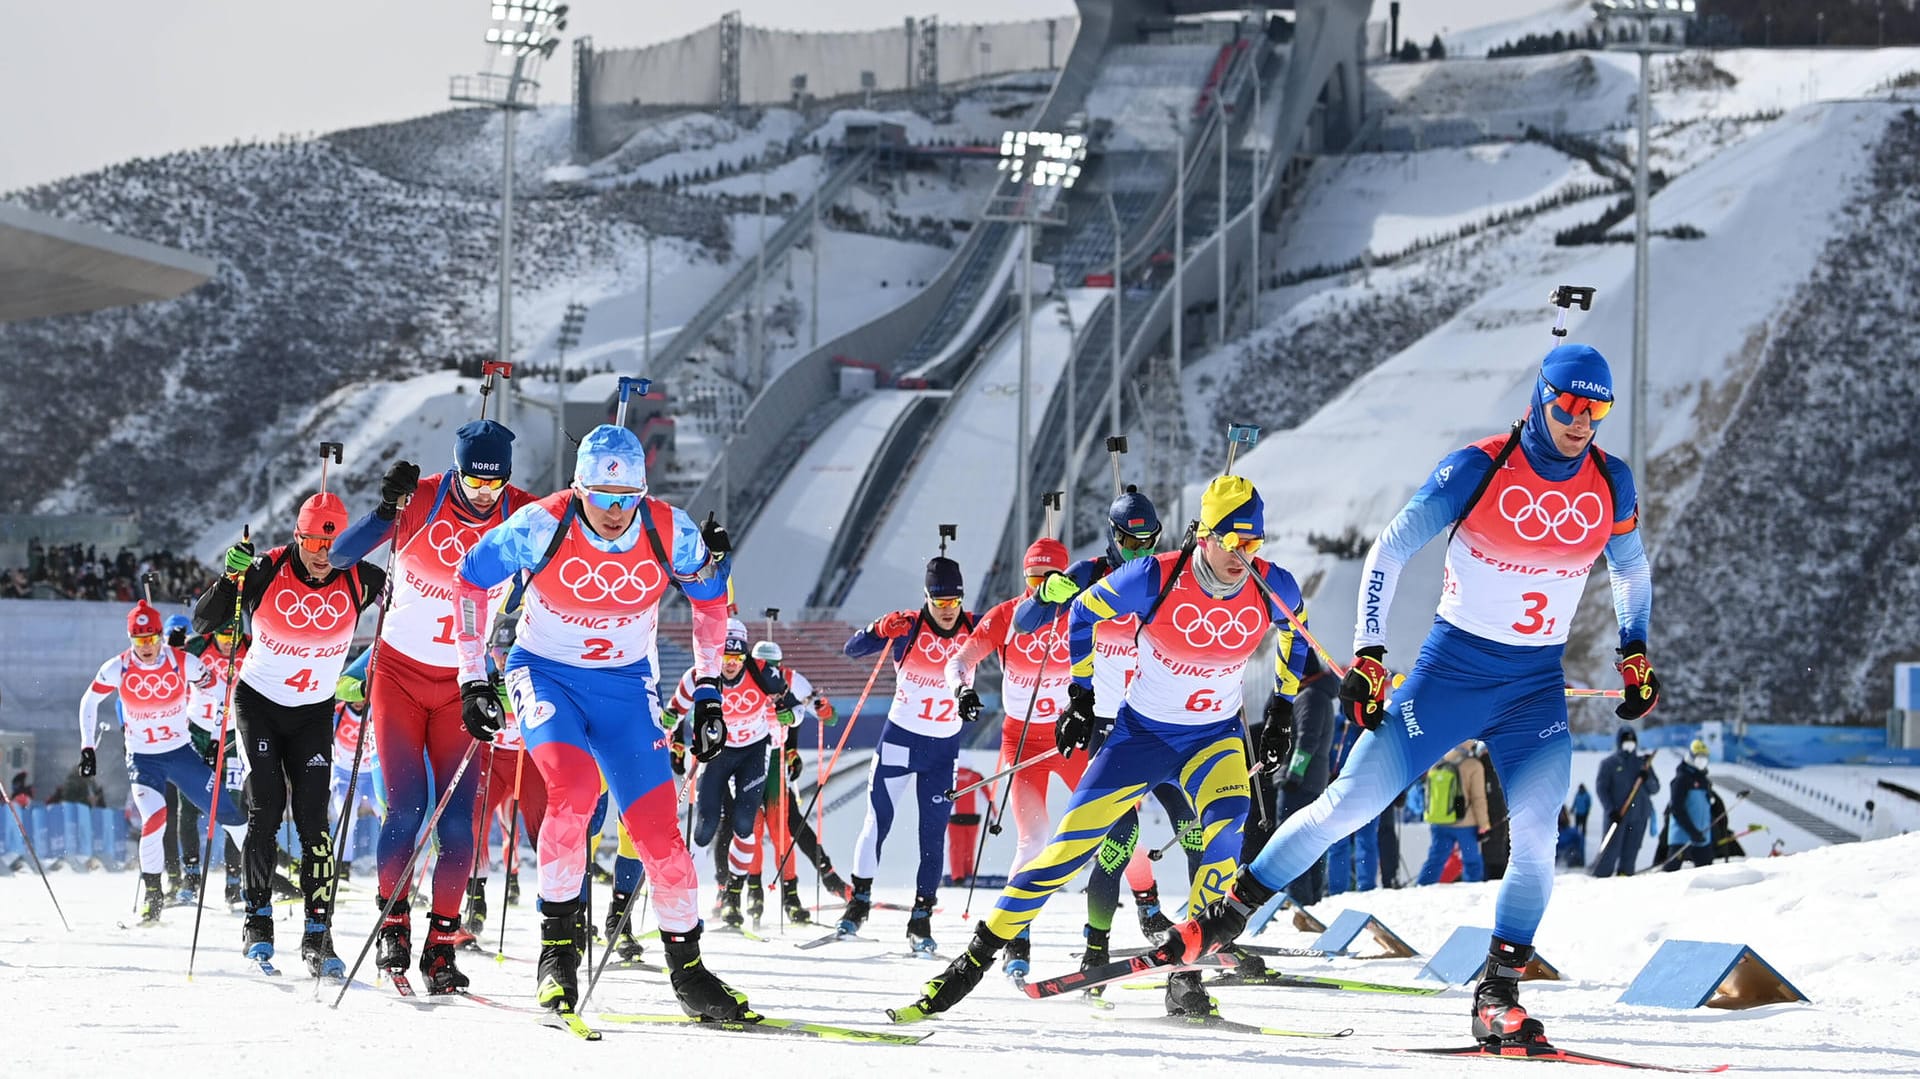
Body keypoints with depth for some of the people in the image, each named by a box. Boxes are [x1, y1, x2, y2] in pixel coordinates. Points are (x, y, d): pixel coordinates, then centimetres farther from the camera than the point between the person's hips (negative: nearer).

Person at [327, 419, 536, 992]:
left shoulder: (521, 516, -11)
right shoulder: (420, 501, -16)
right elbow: (342, 553, -20)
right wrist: (387, 507, -35)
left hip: (462, 685, 1)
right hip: (400, 671, -1)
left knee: (457, 816, -6)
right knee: (406, 807, -10)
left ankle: (442, 943, 2)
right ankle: (393, 922, 8)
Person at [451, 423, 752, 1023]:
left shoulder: (670, 533, -15)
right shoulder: (542, 527, -21)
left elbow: (710, 600, 5)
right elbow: (470, 580, -4)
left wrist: (708, 693, 5)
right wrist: (473, 679, -5)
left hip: (624, 684, 2)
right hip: (545, 674, -2)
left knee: (658, 827, -7)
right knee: (573, 785, -30)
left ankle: (688, 971, 9)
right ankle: (559, 942, -15)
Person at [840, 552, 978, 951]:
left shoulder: (973, 629, -5)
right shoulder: (907, 628, -13)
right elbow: (852, 649, -17)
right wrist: (880, 630, -36)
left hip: (944, 747, 2)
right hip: (900, 738, -2)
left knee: (934, 833, 1)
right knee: (878, 821, 2)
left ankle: (922, 916, 9)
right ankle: (860, 899, 19)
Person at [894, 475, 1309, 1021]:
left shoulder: (1274, 588, -16)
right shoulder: (1156, 578, -24)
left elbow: (1293, 632, 10)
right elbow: (1086, 614, -4)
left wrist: (1283, 710, 11)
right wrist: (1080, 697, 0)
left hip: (1215, 735, 1)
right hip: (1142, 730, -1)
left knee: (1226, 828, -29)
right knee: (1072, 842, -6)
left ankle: (1186, 974, -19)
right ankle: (976, 958, 6)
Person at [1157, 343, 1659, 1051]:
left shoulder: (1611, 484, -1)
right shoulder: (1477, 469, -13)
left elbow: (1632, 572, 20)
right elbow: (1389, 552, -9)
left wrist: (1636, 660, 15)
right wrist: (1367, 656, -15)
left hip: (1538, 687, 3)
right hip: (1452, 667, -3)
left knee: (1533, 838, -17)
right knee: (1352, 801, -6)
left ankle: (1498, 998, -7)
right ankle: (1224, 920, 6)